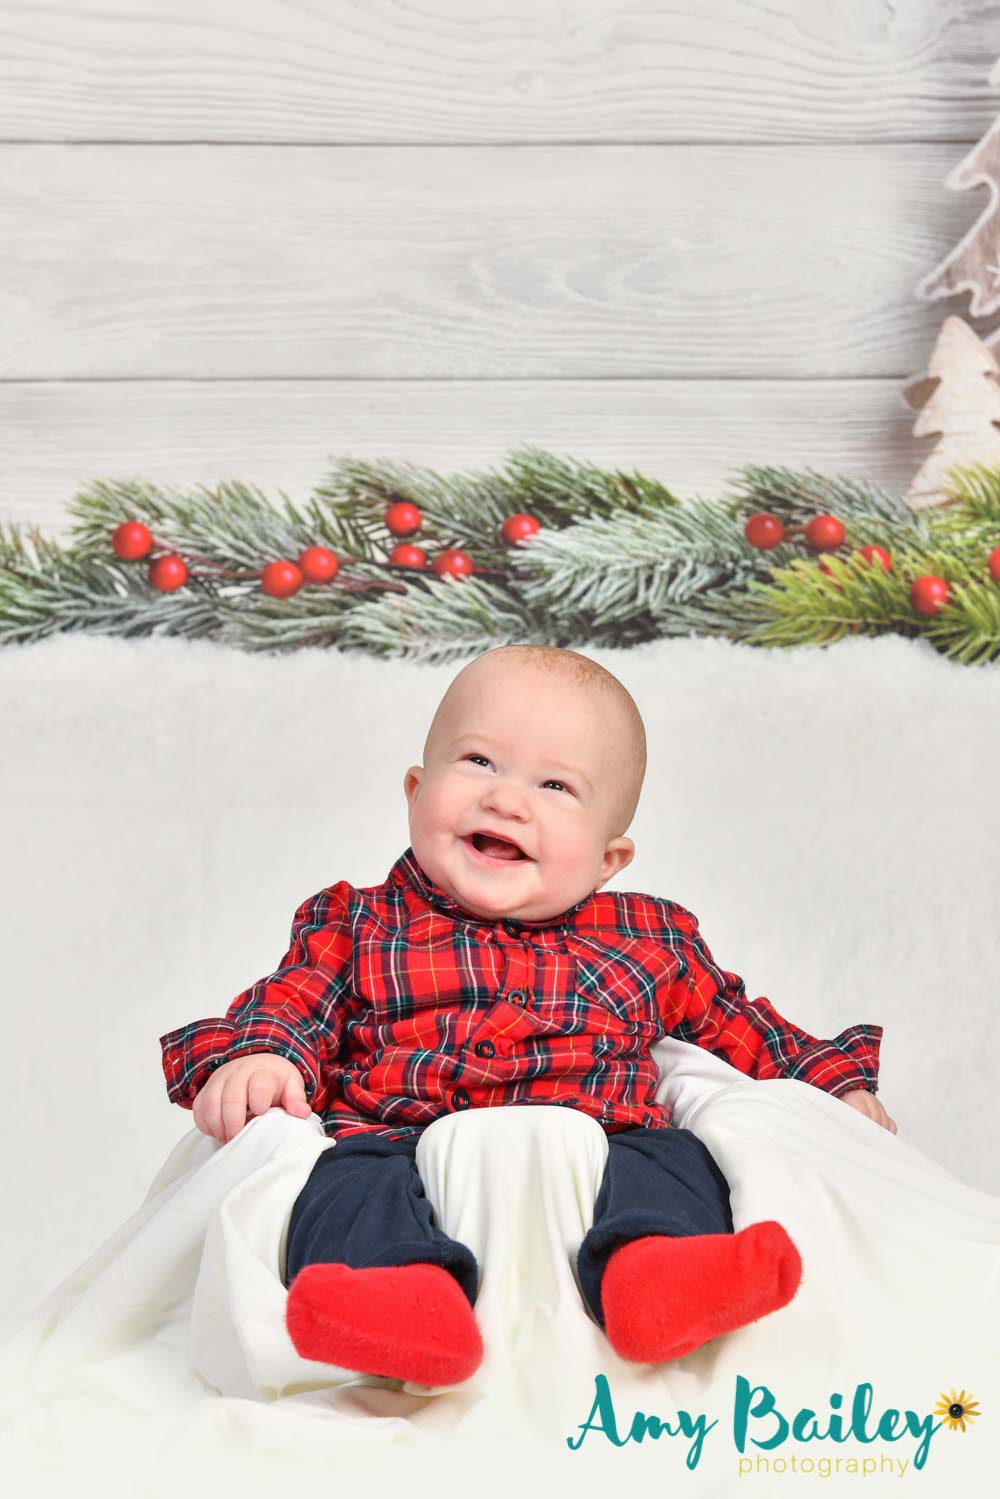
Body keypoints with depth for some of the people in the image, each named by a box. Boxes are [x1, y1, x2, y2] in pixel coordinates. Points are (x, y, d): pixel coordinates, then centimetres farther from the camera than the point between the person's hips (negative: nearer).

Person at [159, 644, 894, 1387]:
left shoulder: (652, 942, 24)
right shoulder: (358, 926, 21)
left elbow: (741, 1027, 33)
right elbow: (289, 1005, 14)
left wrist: (836, 1083, 21)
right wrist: (251, 1056, -9)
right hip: (404, 1147, -1)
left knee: (674, 1158, -28)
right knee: (351, 1178, -32)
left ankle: (652, 1268, -55)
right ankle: (406, 1288, -58)